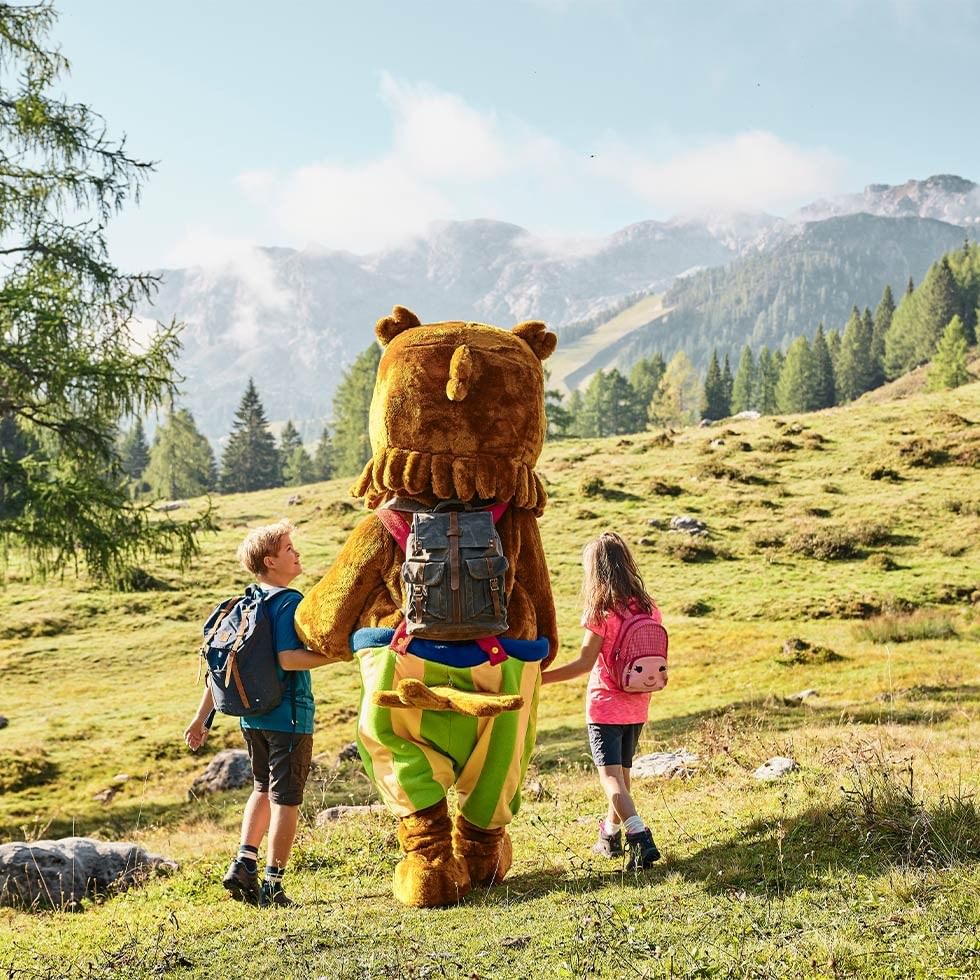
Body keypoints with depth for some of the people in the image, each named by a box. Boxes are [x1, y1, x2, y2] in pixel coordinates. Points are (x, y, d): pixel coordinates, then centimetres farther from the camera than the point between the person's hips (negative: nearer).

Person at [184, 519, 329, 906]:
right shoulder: (289, 602, -14)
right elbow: (287, 658, -26)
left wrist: (202, 717, 14)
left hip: (252, 716, 7)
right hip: (288, 716, -7)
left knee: (264, 788, 23)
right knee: (286, 798, 2)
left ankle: (243, 865, 16)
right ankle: (272, 884, 6)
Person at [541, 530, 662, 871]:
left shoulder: (601, 611, -15)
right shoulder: (648, 608, 2)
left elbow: (585, 662, -18)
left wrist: (541, 677, -14)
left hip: (605, 706, -6)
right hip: (637, 707, 6)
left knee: (611, 778, -8)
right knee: (622, 773, 19)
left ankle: (639, 837, -24)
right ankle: (610, 836, 33)